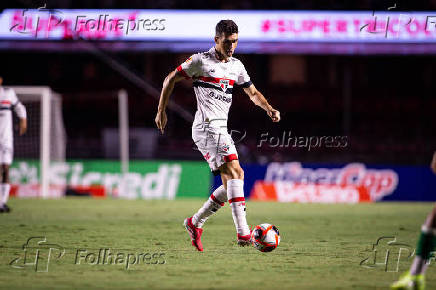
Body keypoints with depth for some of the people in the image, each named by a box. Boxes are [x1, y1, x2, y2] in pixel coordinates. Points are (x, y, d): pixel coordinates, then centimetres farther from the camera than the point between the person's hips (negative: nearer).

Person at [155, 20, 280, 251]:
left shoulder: (236, 66, 16)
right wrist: (161, 111, 5)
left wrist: (269, 109, 2)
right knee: (234, 173, -21)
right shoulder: (201, 61, -3)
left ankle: (195, 223, 18)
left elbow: (253, 93, 22)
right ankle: (242, 233, -28)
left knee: (232, 183, 5)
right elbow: (171, 79, 5)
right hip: (207, 126, -8)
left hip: (221, 129, 8)